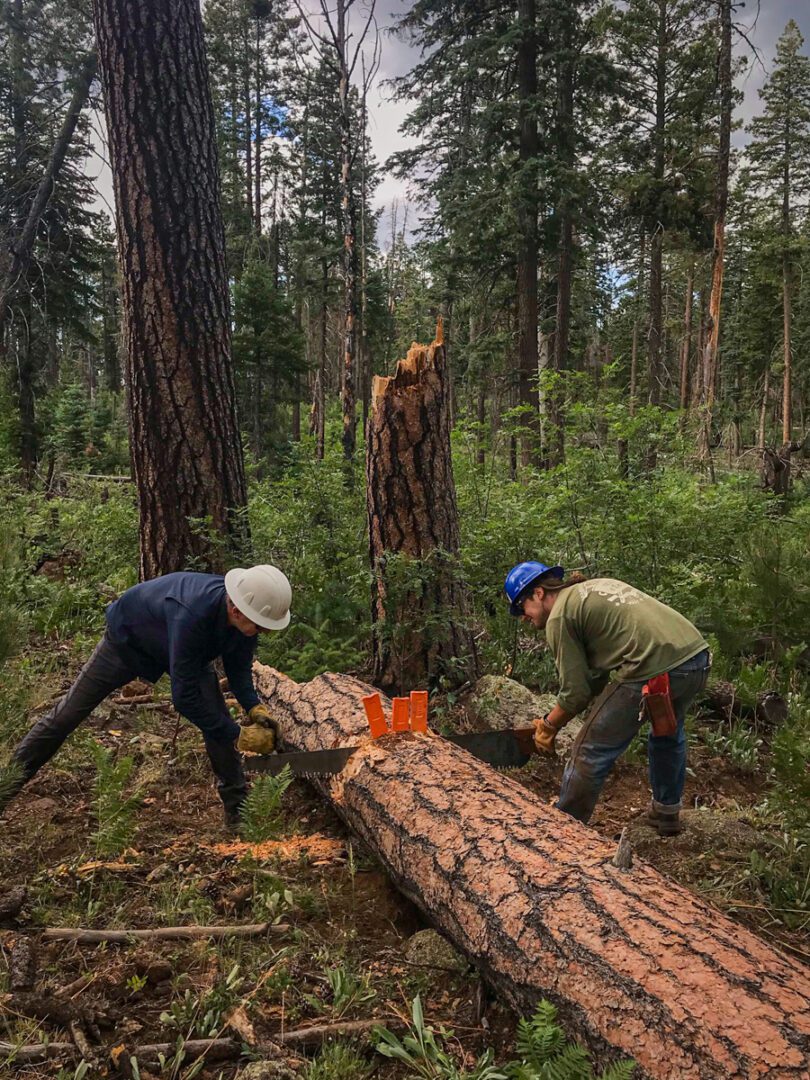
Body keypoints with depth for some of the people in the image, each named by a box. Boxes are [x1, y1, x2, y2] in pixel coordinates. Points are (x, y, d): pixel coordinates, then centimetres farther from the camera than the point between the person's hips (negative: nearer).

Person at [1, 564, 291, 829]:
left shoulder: (245, 614, -28)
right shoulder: (191, 614, -49)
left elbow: (238, 668, -8)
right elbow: (184, 698, -41)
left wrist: (254, 708, -25)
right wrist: (238, 736, -36)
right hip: (127, 640, -5)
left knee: (217, 718, -9)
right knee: (68, 714, 7)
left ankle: (236, 804, 5)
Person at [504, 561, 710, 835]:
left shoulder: (559, 618, 2)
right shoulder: (600, 585, 27)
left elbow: (576, 692, 0)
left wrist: (548, 726, 17)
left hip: (654, 671, -9)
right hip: (699, 657, 9)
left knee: (590, 753, 8)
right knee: (669, 734, 35)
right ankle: (667, 813, 50)